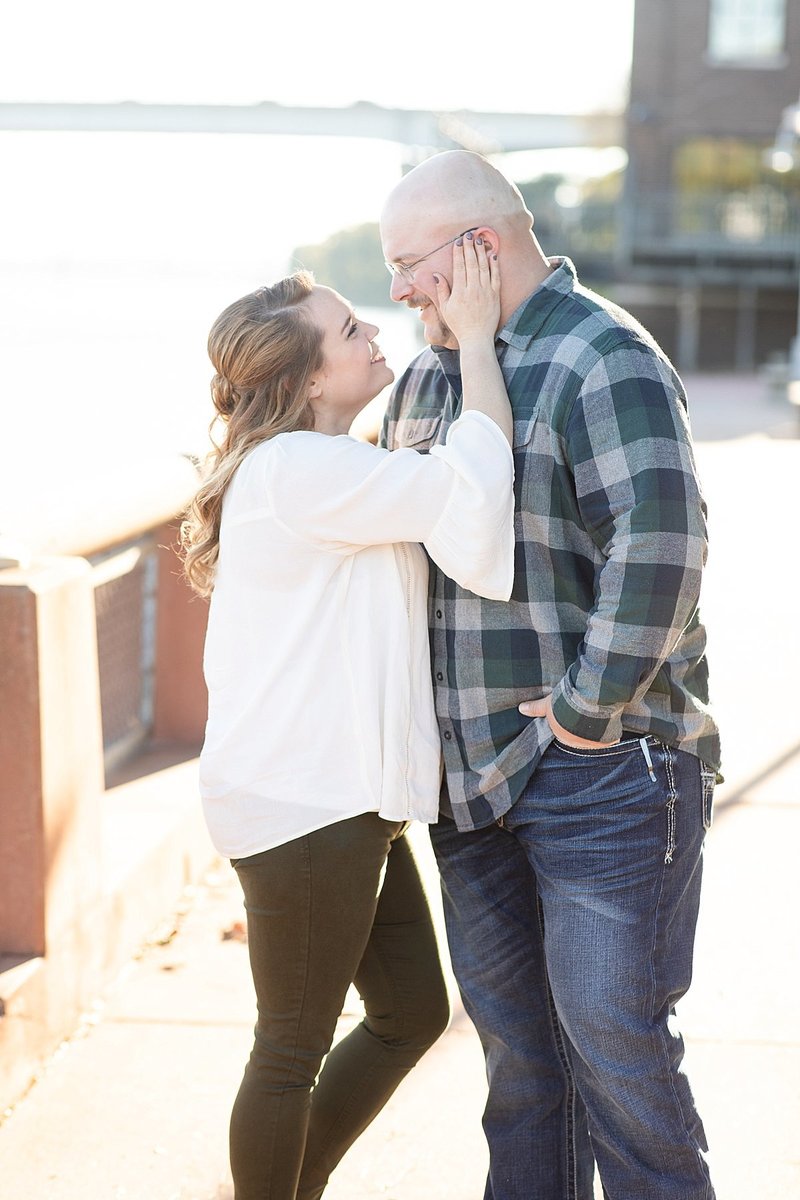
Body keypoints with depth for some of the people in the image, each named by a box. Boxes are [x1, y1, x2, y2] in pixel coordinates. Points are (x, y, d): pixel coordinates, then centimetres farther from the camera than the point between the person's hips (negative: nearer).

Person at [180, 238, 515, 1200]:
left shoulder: (324, 470, 16)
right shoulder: (298, 470, -19)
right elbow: (472, 487, -24)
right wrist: (475, 338, -16)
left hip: (348, 798, 11)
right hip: (301, 807, -11)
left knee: (413, 1013, 20)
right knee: (296, 1048, 4)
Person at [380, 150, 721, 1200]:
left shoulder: (604, 359, -14)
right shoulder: (429, 375, 14)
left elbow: (660, 547, -25)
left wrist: (585, 710, -20)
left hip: (602, 770, -8)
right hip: (473, 773, 8)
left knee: (614, 1040, -2)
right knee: (513, 1035, 16)